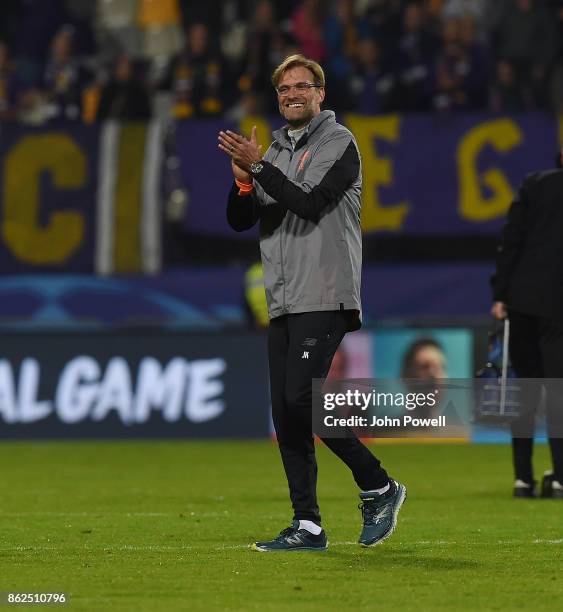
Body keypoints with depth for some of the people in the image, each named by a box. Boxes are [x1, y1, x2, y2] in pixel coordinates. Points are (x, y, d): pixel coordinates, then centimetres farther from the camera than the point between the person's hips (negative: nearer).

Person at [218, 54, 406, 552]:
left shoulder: (339, 142, -2)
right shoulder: (277, 152, 21)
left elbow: (311, 203, -16)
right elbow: (240, 221, 14)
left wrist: (259, 167, -17)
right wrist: (244, 181, -6)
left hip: (324, 298, -8)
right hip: (283, 304, 8)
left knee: (301, 398, -19)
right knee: (286, 415, 2)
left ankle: (379, 487, -4)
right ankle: (308, 527, 5)